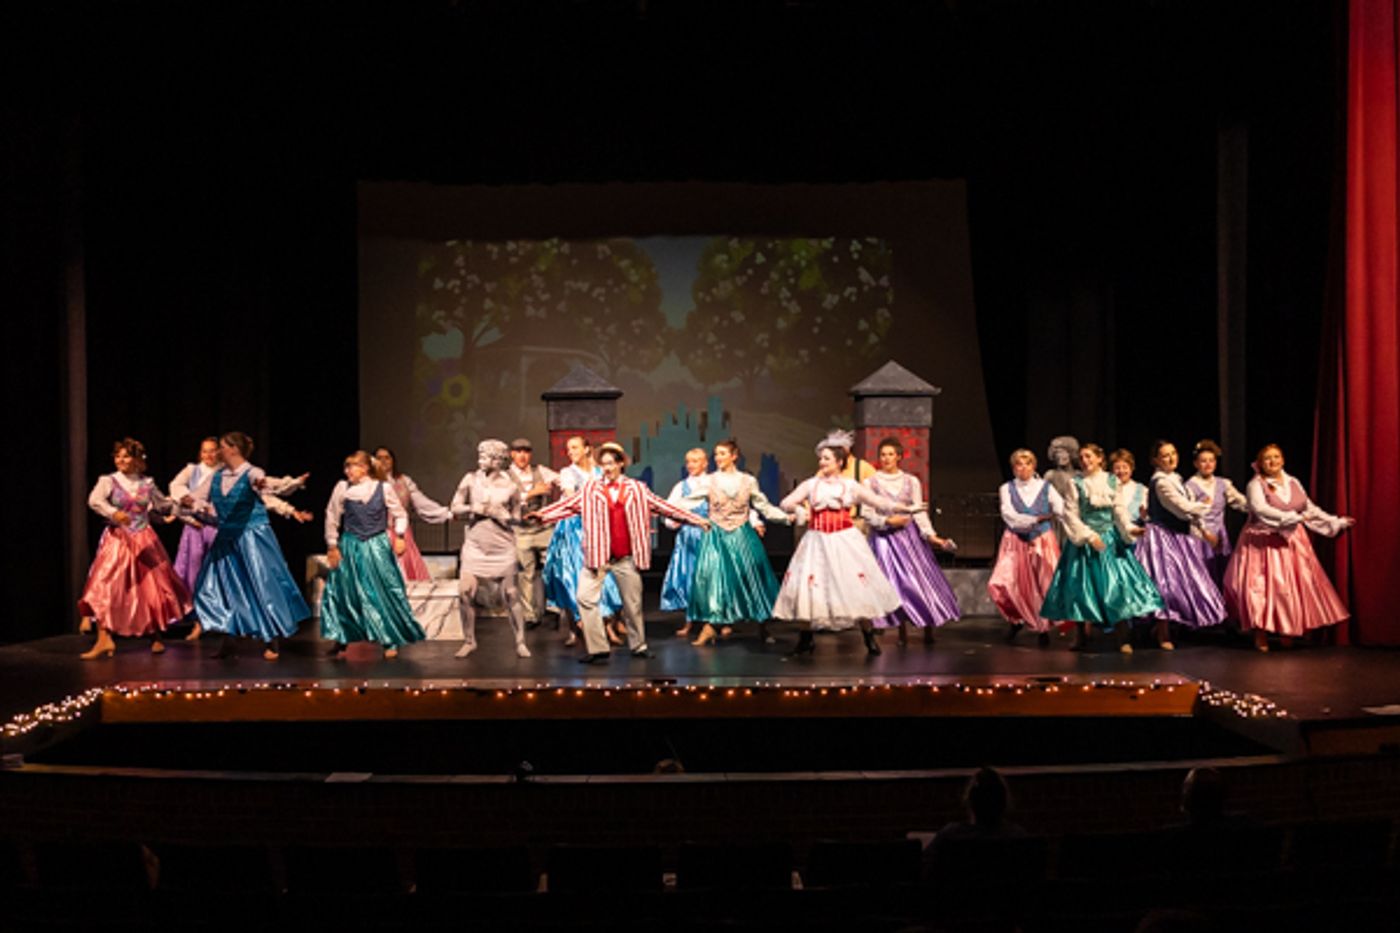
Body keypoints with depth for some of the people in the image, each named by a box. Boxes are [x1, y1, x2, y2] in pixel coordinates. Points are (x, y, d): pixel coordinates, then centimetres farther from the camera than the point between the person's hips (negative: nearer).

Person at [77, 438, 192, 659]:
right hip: (117, 541, -2)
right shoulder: (108, 481, -3)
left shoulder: (147, 484, 7)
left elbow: (164, 505, 23)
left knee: (152, 590, 5)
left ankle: (156, 637, 21)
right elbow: (94, 500, -22)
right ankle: (104, 639, -7)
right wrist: (113, 512, -38)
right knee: (104, 590, -11)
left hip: (144, 542, 2)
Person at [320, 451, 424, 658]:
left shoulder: (383, 488, -4)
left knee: (385, 592, 1)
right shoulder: (342, 488, -3)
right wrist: (332, 546, 3)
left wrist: (399, 536, -7)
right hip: (350, 547, 1)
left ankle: (390, 641, 13)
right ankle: (342, 641, 16)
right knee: (344, 593, 3)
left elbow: (400, 514, 5)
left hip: (377, 546, -1)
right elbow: (332, 517, 3)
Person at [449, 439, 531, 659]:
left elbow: (516, 518, 4)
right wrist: (473, 508, -13)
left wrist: (497, 513, -13)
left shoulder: (510, 487, -2)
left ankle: (520, 642, 14)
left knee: (510, 594, 2)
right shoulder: (470, 480, 1)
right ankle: (469, 641, 11)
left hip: (502, 548, -1)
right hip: (474, 545, 1)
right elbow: (455, 508, 4)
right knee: (465, 593, -6)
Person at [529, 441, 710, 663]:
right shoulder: (590, 489, 5)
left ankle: (638, 645, 27)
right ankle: (597, 648, -5)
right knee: (586, 597, -12)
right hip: (597, 555, 0)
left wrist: (695, 519, 3)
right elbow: (568, 504, -4)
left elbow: (664, 507, 6)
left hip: (627, 558, 1)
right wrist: (543, 514, -19)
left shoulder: (637, 489, 6)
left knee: (633, 603, 10)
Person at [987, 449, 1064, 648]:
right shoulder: (1007, 489, 4)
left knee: (1045, 586, -5)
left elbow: (1062, 510, -8)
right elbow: (1010, 516, -11)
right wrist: (1039, 519, -15)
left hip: (1043, 541, 0)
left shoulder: (1045, 487, 6)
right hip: (1016, 542, 0)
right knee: (1000, 585, -12)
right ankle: (1017, 620, 15)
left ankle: (1043, 629, 16)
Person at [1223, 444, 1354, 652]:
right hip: (1264, 544, -5)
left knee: (1296, 586, 1)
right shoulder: (1256, 485, -7)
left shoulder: (1293, 483, 12)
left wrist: (1336, 522, 19)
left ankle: (1287, 633, 9)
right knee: (1263, 587, -8)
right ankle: (1261, 635, -1)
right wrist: (1293, 517, -27)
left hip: (1292, 542, 5)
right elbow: (1261, 510, -23)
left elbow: (1310, 509, 19)